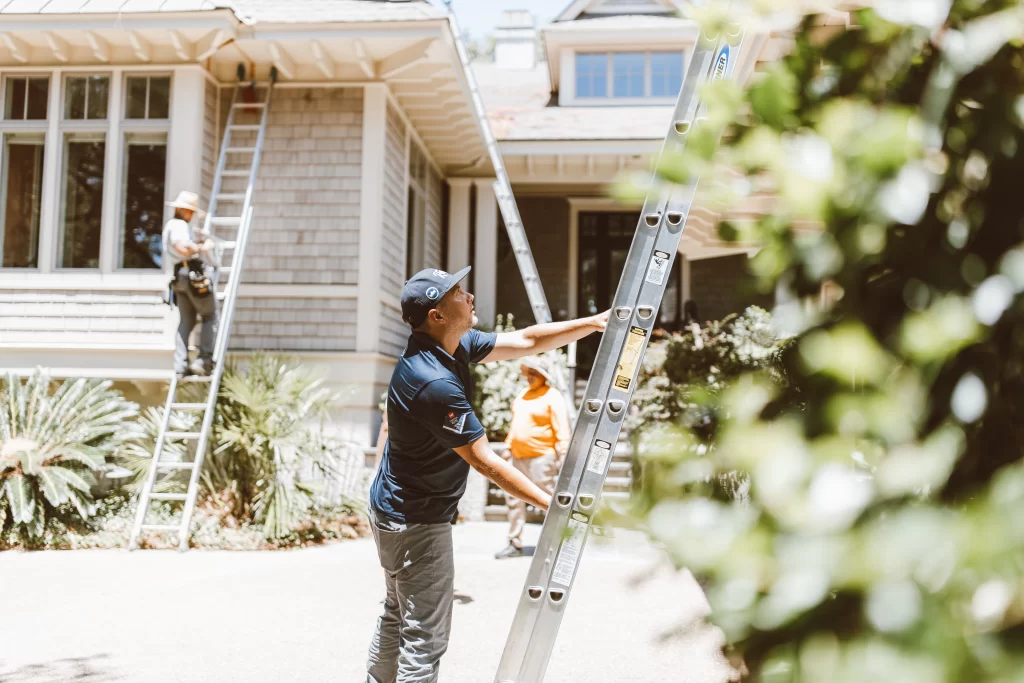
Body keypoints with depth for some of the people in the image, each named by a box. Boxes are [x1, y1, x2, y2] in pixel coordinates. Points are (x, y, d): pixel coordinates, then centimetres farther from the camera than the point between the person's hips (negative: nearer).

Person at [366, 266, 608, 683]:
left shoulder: (454, 346, -1)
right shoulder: (434, 382, -30)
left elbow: (527, 341, 6)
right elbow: (484, 461, -27)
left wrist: (596, 322, 2)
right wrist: (551, 504, -23)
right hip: (417, 523, -10)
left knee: (397, 618, 24)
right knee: (425, 638, -2)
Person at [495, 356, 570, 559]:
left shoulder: (552, 397, -9)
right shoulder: (523, 395, 15)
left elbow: (562, 429, -14)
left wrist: (563, 455, -20)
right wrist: (508, 446, 19)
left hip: (541, 457, -8)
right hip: (519, 457, 8)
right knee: (514, 497, 9)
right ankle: (515, 544, 17)